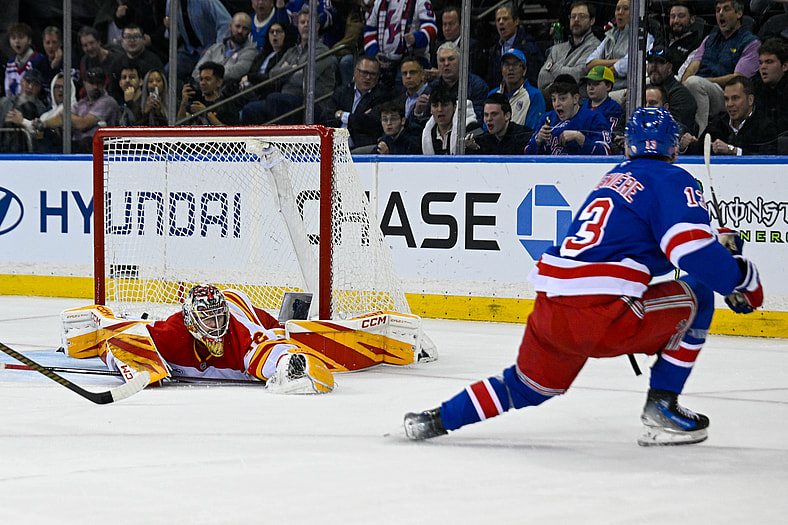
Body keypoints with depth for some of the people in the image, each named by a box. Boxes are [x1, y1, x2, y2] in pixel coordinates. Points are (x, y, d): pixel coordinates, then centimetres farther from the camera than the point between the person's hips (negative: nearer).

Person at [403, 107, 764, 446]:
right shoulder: (672, 181, 0)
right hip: (602, 316, -7)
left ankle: (439, 418, 25)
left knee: (530, 386, 30)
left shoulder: (614, 178, 24)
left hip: (549, 310, 8)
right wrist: (740, 278, 0)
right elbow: (693, 249, -14)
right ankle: (660, 407, 8)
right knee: (694, 297, 11)